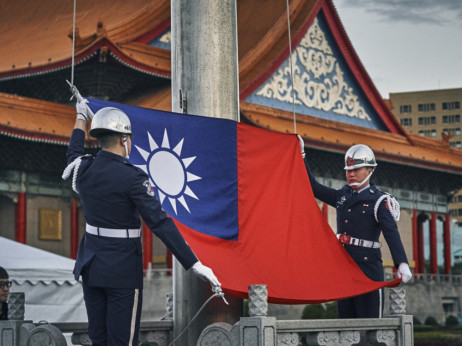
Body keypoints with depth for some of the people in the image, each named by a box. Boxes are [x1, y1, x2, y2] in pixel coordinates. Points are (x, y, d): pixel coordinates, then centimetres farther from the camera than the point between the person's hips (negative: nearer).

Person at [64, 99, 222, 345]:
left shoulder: (84, 170, -1)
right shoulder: (131, 177, -18)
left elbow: (73, 154, 27)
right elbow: (159, 223, -24)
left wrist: (81, 117, 44)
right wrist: (194, 265, -24)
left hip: (91, 265, 6)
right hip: (123, 270, -6)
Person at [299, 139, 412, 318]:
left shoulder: (379, 201, -6)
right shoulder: (342, 196, 13)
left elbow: (391, 232, -18)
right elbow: (314, 187, 18)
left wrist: (402, 263, -31)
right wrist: (301, 154, 15)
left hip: (368, 267, -6)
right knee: (346, 318, 7)